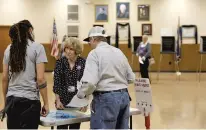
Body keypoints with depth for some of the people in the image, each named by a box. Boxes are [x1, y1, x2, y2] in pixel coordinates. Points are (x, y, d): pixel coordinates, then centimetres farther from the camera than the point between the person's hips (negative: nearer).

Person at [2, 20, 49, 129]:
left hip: (11, 100, 5)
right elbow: (40, 79, -10)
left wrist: (5, 102, 18)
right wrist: (46, 103, -4)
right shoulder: (37, 47, -5)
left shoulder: (9, 49, 9)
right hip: (30, 101, -5)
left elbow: (4, 79, 10)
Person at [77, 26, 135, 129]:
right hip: (124, 96, 7)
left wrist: (81, 94, -3)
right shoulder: (119, 52, 12)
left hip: (106, 98, -7)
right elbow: (131, 78, 14)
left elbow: (90, 82, -20)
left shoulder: (94, 53, -8)